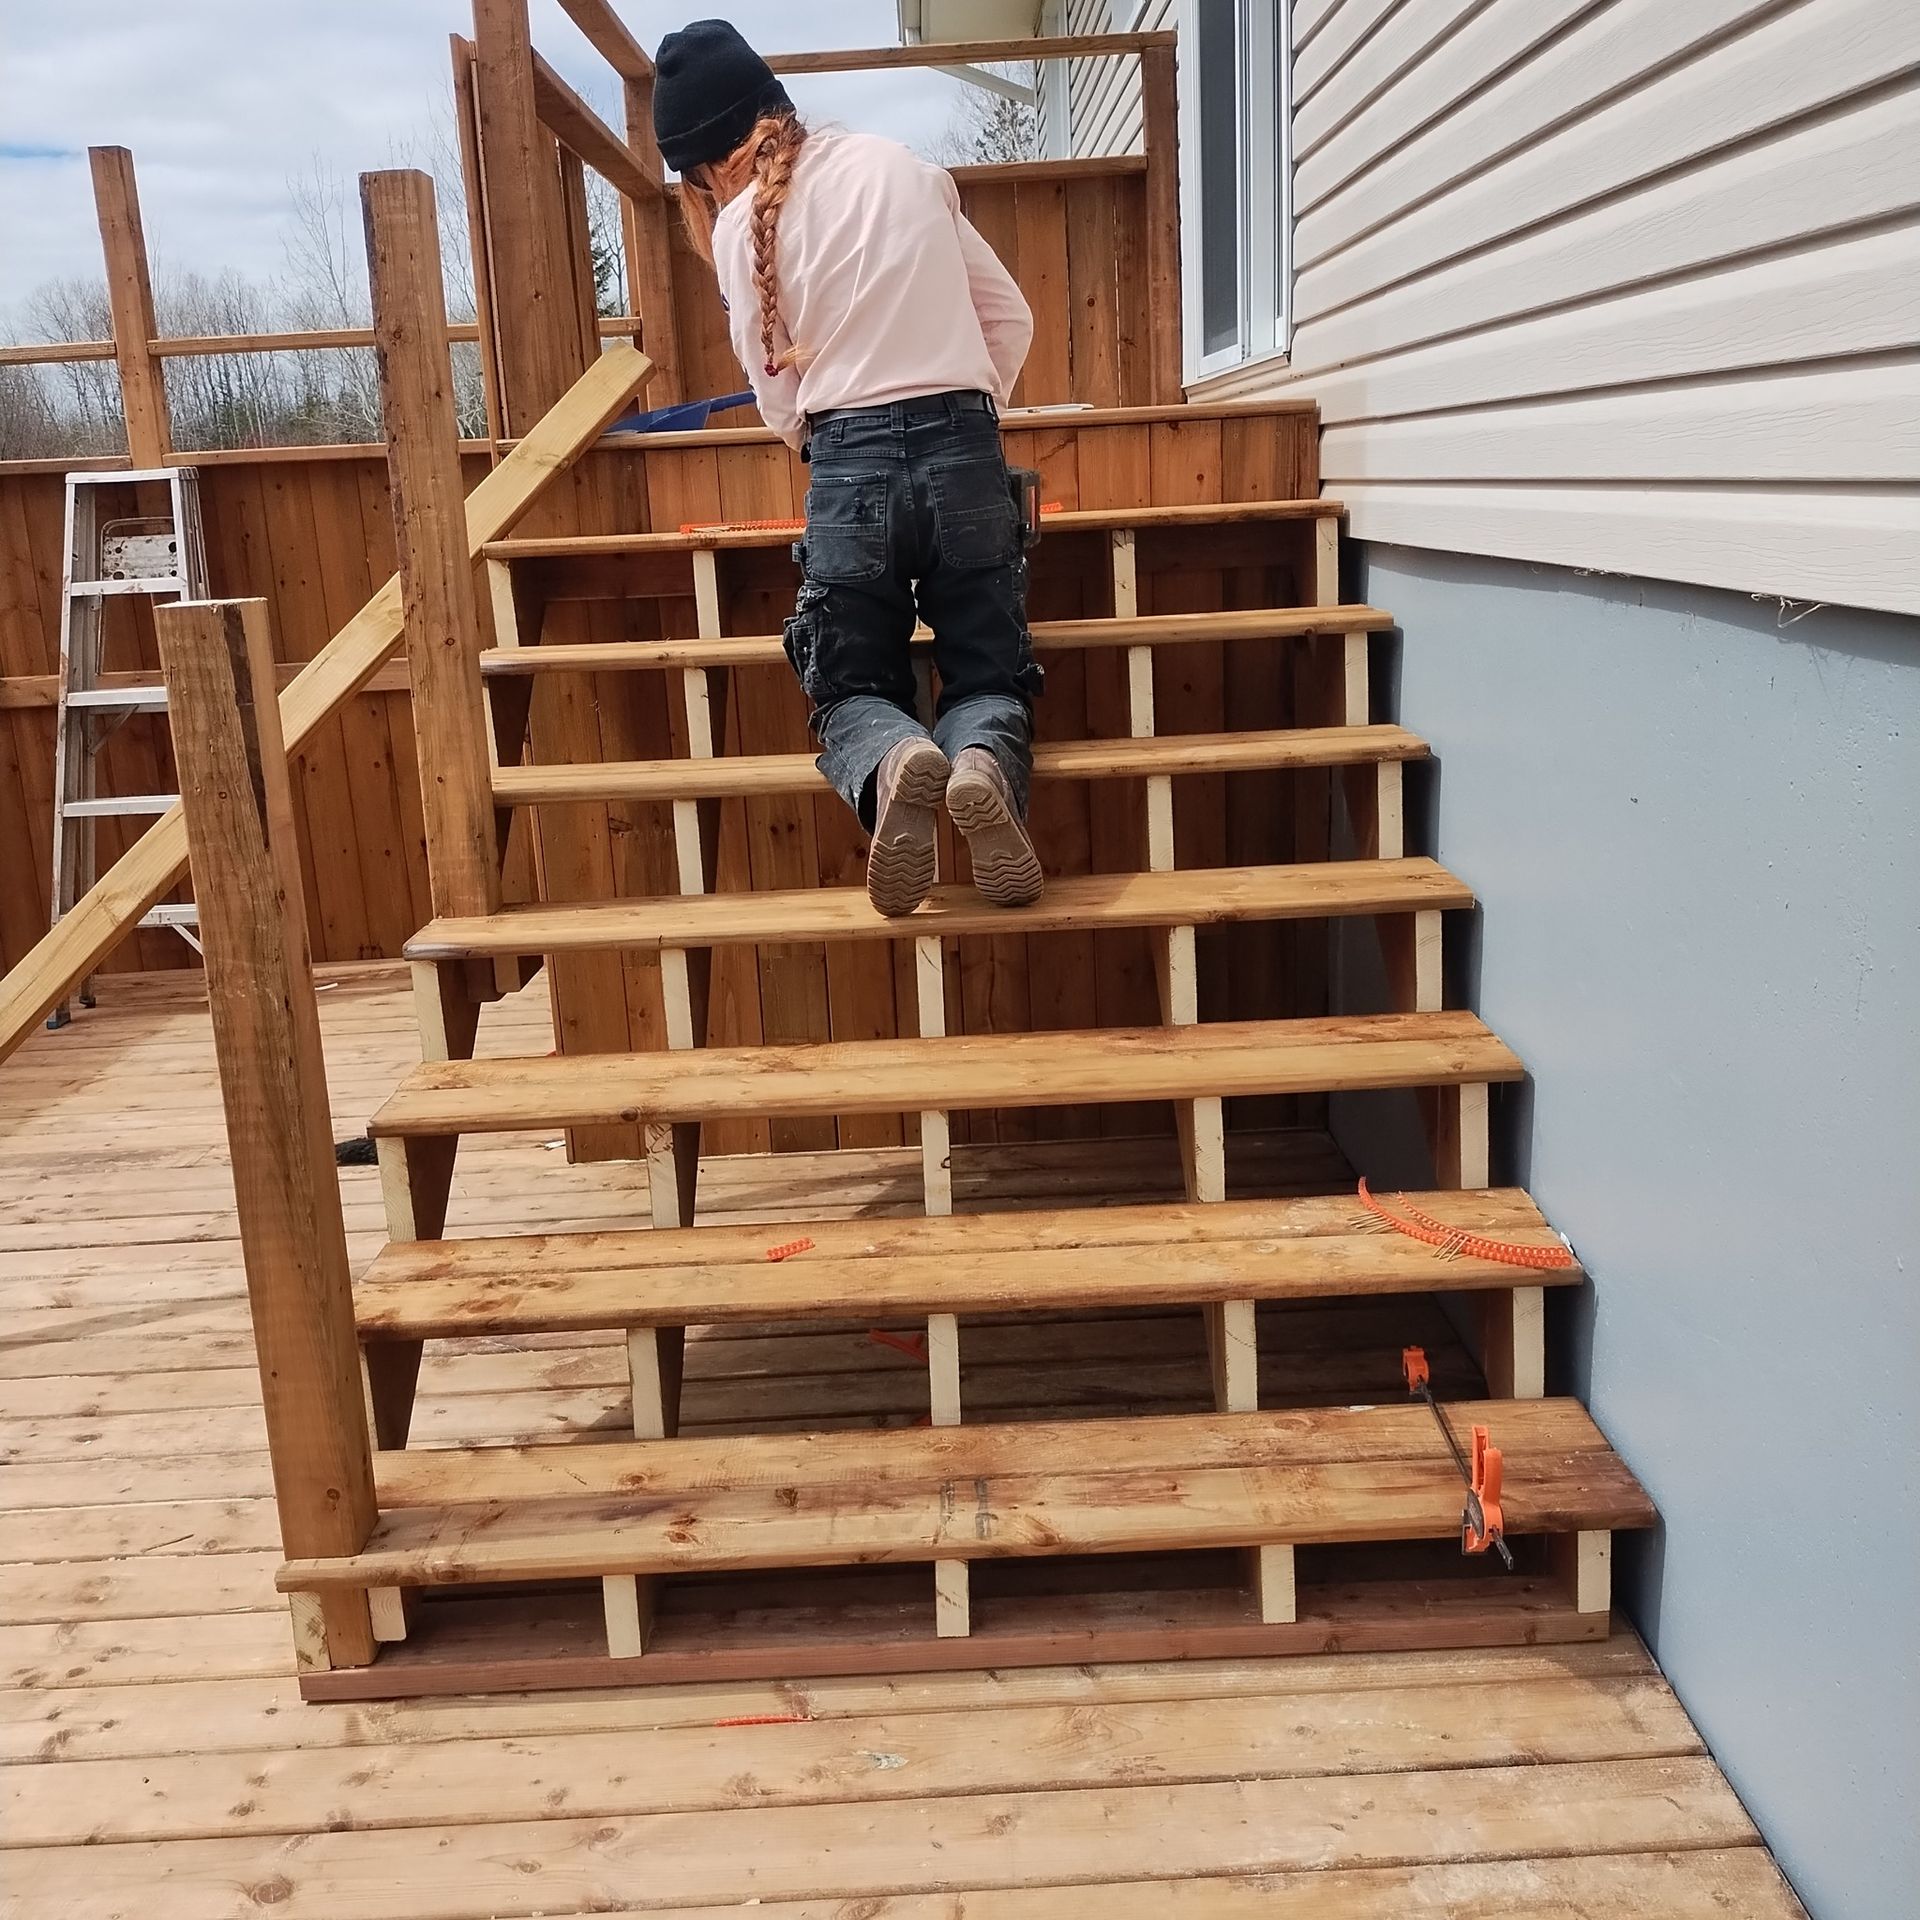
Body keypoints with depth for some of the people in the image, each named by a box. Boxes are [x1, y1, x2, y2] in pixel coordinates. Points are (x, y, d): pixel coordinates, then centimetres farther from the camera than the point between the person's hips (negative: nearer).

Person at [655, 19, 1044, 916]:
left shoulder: (743, 224, 3)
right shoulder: (906, 166, 12)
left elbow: (778, 395, 6)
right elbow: (1011, 317, 15)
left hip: (848, 464, -2)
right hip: (965, 452, 2)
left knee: (853, 691, 12)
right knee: (990, 676, 11)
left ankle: (891, 764, -24)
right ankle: (984, 763, -26)